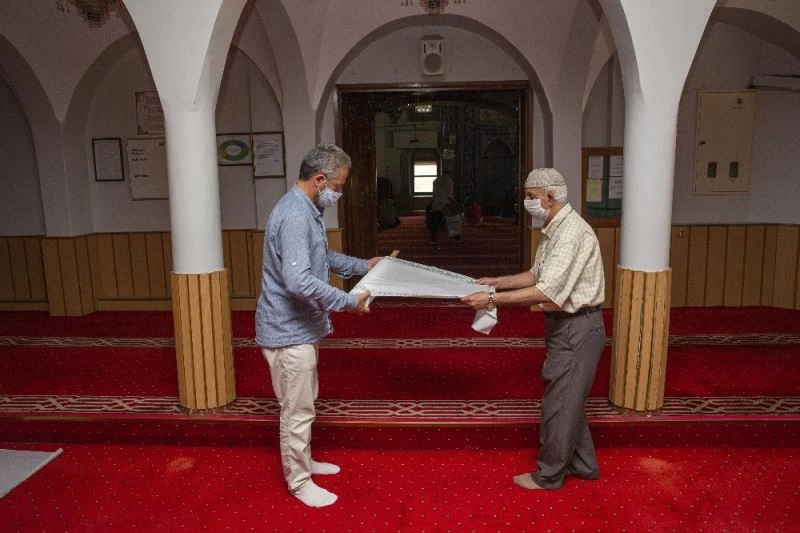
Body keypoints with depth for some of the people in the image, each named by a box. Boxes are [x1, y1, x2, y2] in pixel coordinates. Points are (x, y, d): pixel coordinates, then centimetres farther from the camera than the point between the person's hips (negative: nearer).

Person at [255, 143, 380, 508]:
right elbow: (299, 281, -34)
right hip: (289, 331, -11)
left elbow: (323, 257, 25)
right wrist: (350, 302, -27)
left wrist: (363, 265, 20)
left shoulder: (307, 210, 10)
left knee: (303, 405, 23)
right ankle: (299, 482, 22)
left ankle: (303, 462, 41)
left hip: (300, 327, 11)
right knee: (297, 411, 5)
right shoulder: (294, 215, -25)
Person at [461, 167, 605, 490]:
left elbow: (545, 292, -30)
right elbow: (537, 275, 19)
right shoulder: (555, 229, 9)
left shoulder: (571, 233, -23)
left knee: (559, 402, 3)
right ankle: (582, 464, 35)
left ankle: (548, 475, 19)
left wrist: (492, 300, -28)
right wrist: (497, 282, 10)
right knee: (569, 398, 20)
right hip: (567, 325, 10)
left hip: (577, 327, -10)